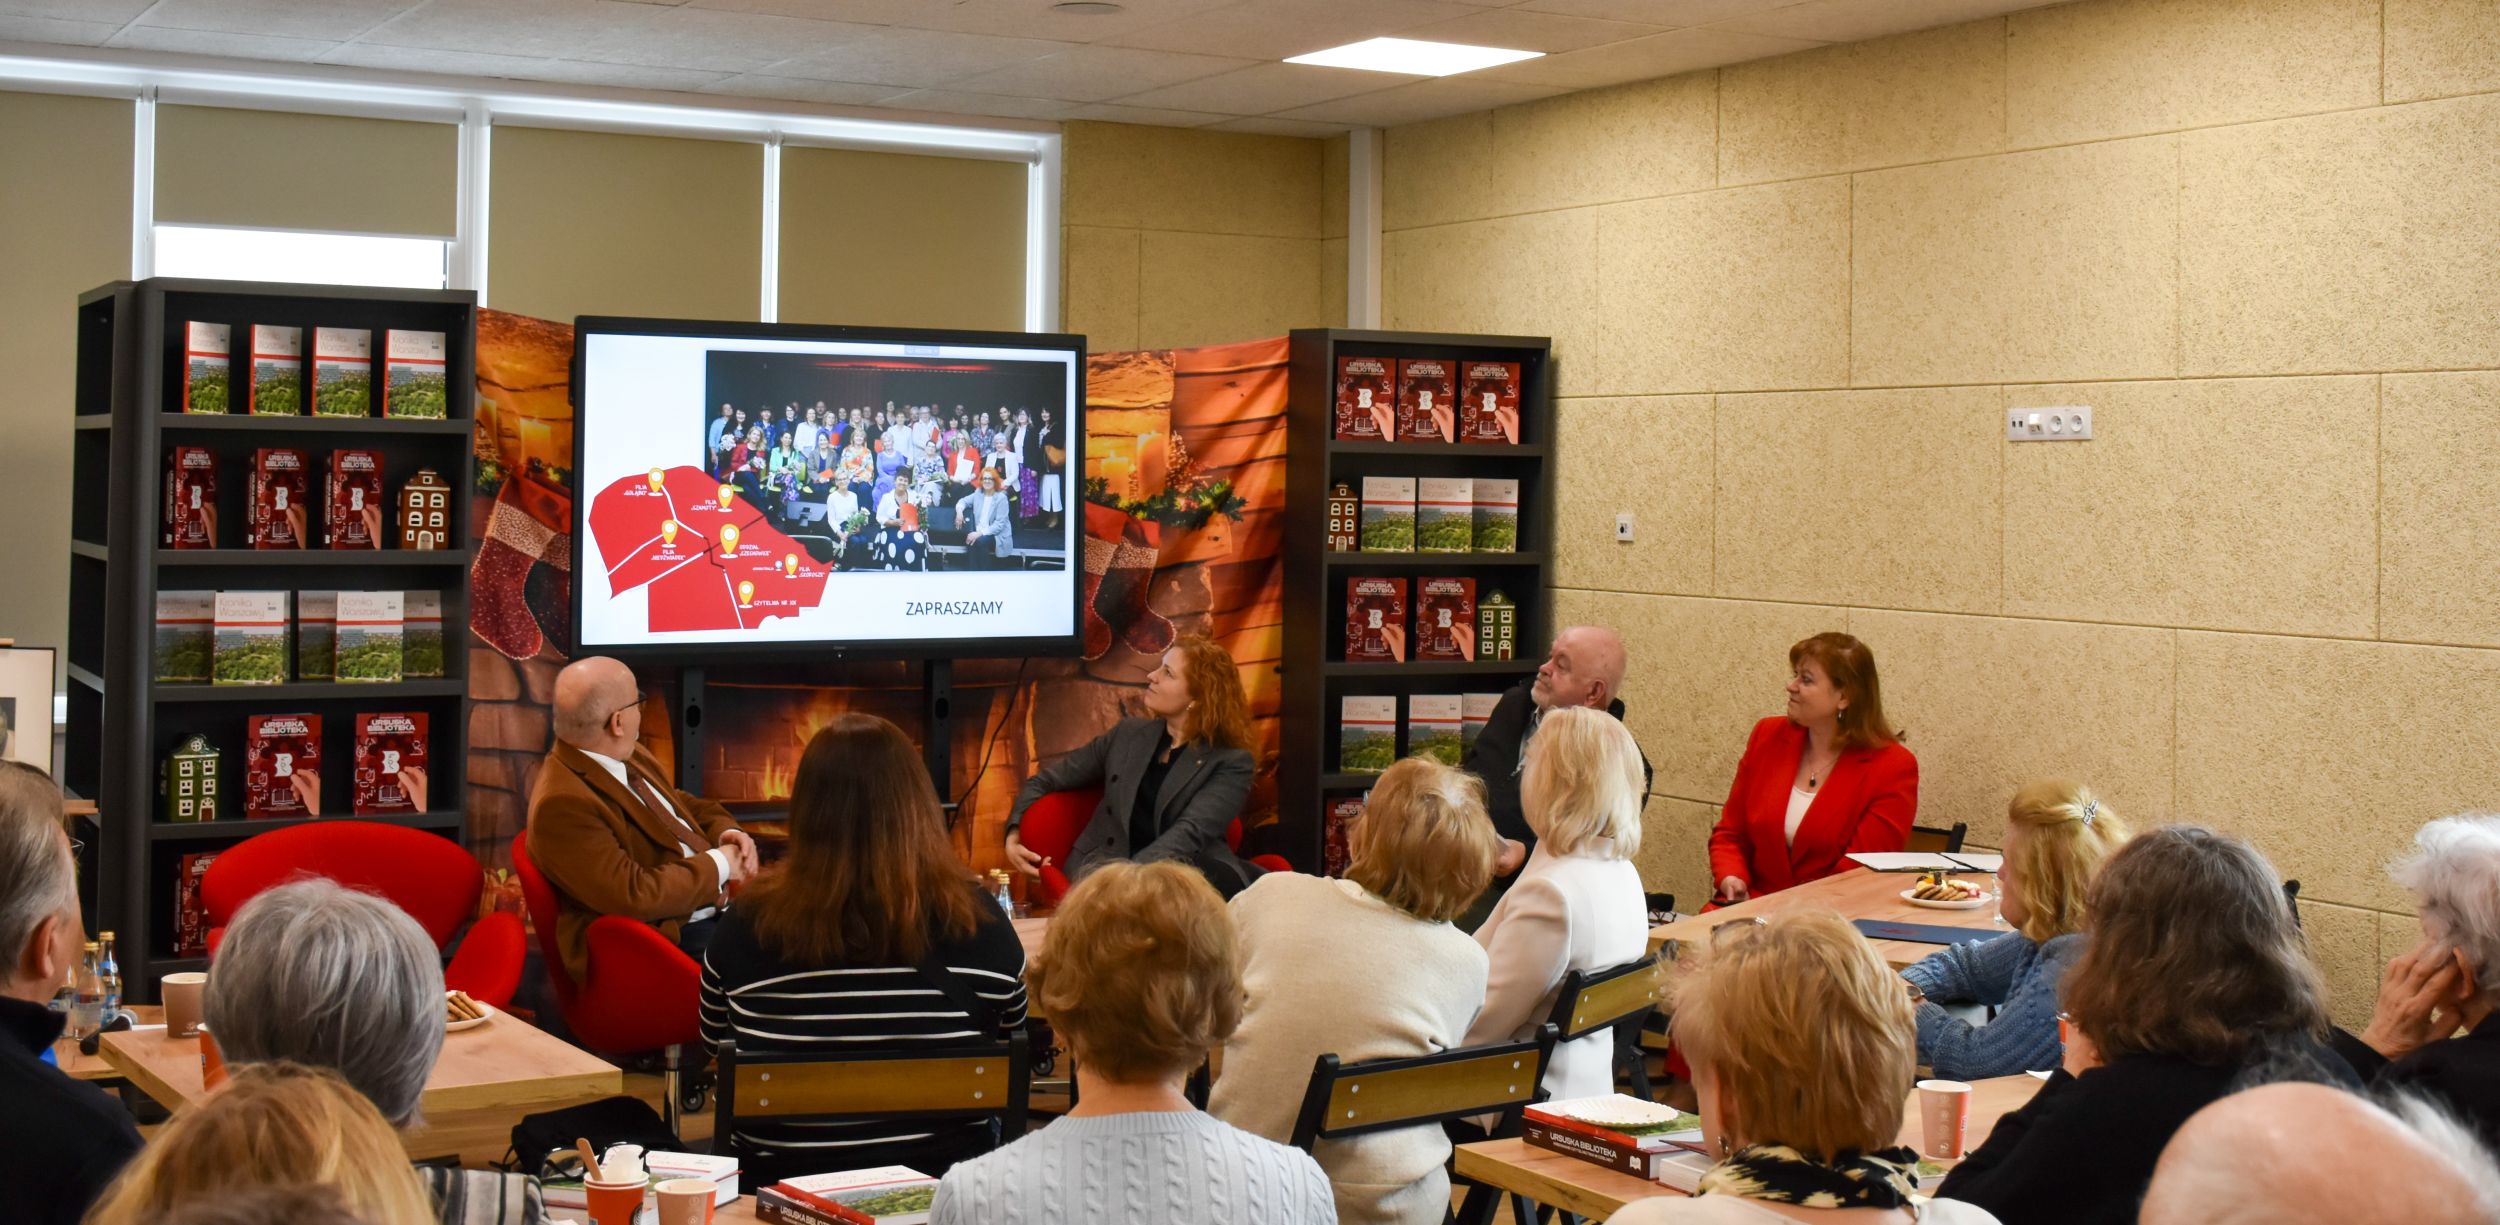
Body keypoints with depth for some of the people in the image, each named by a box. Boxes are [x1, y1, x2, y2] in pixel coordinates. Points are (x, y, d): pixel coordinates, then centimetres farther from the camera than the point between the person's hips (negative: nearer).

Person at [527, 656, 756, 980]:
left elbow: (688, 806, 25)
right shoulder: (562, 804, -20)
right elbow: (634, 896, -25)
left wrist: (728, 832, 3)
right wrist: (717, 864, -14)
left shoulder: (630, 759, 9)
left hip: (718, 907, 10)